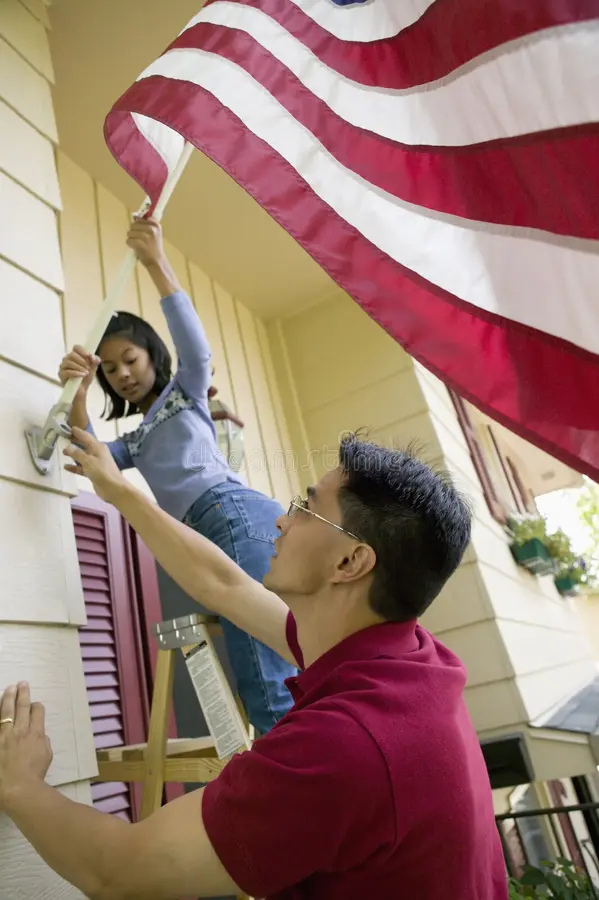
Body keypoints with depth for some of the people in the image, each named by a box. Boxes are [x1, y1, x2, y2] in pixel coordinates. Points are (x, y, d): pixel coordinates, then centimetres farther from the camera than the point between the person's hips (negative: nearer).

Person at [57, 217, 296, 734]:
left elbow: (197, 351, -4)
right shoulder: (135, 441, 33)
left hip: (238, 517, -7)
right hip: (221, 536, 7)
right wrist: (78, 392, 1)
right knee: (272, 680, 0)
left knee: (269, 688, -18)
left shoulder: (185, 391, 18)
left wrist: (157, 264, -8)